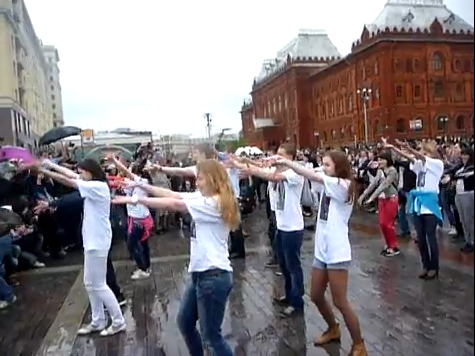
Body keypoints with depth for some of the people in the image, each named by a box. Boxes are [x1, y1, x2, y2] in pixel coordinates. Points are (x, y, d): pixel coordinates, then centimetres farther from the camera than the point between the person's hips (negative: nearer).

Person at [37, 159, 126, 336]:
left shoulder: (98, 186, -19)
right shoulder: (93, 185, 8)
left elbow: (67, 181, -18)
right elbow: (71, 174, 12)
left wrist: (43, 170, -12)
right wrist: (50, 164, 7)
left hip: (98, 242, -10)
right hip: (91, 241, 10)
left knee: (98, 285, 0)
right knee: (90, 284, 16)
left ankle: (118, 322, 12)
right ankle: (98, 322, 28)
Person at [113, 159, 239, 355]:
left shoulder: (215, 203, -19)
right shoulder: (203, 197, 8)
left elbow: (173, 204, -19)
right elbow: (174, 194, 6)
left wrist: (138, 200, -14)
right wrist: (143, 186, 2)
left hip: (214, 276, -10)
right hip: (200, 273, 10)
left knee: (211, 336, 3)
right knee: (184, 322, 23)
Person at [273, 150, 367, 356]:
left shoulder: (343, 185, -12)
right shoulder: (326, 185, 11)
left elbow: (313, 176, -20)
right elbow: (313, 177, -1)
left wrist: (287, 162, -17)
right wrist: (285, 164, -13)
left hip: (337, 253, -8)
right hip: (321, 250, 8)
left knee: (340, 302, 0)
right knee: (316, 296, 17)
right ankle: (333, 330, 41)